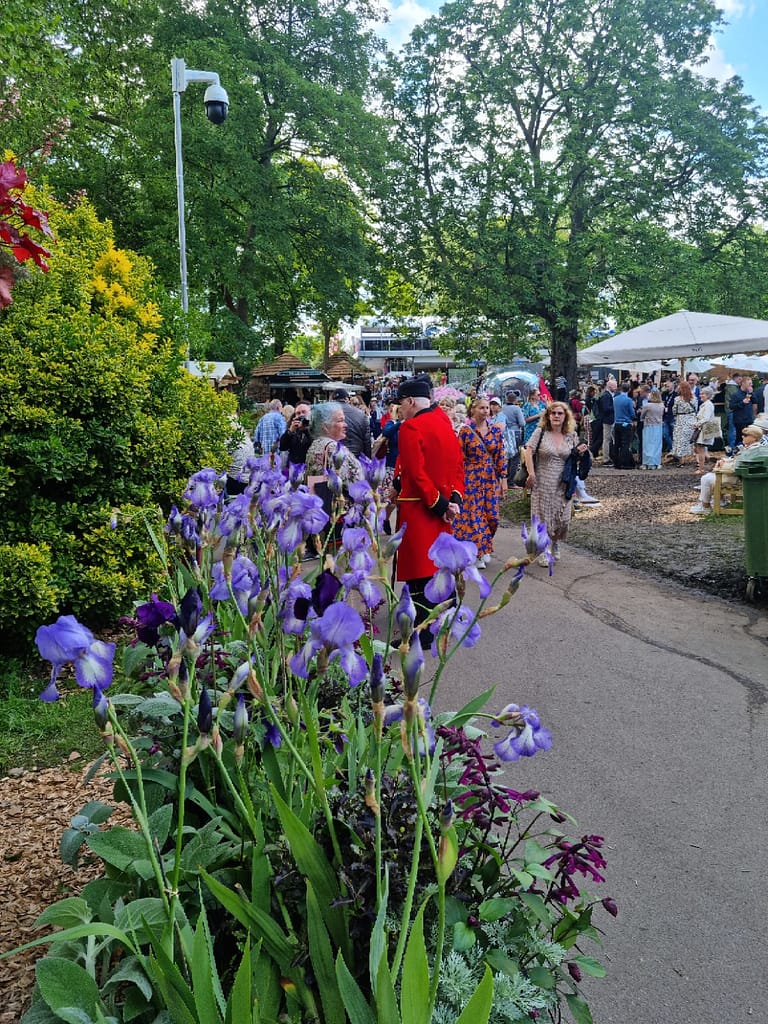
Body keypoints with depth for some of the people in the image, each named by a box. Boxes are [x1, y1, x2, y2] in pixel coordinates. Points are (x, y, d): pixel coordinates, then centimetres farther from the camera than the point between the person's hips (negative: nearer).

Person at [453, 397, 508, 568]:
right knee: (474, 515, -1)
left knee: (491, 515, 5)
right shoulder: (465, 431, -5)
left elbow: (501, 456, 6)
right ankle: (478, 554, 9)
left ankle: (484, 549, 24)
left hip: (491, 479, 3)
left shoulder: (496, 429, 3)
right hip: (471, 480, -3)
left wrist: (503, 478, 3)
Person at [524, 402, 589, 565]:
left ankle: (555, 543, 32)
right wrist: (531, 474, -16)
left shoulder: (572, 435, 6)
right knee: (543, 516, 3)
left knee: (562, 518, 4)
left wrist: (580, 452, -6)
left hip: (562, 484, 3)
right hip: (542, 483, -3)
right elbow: (528, 452, -9)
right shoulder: (540, 432, -4)